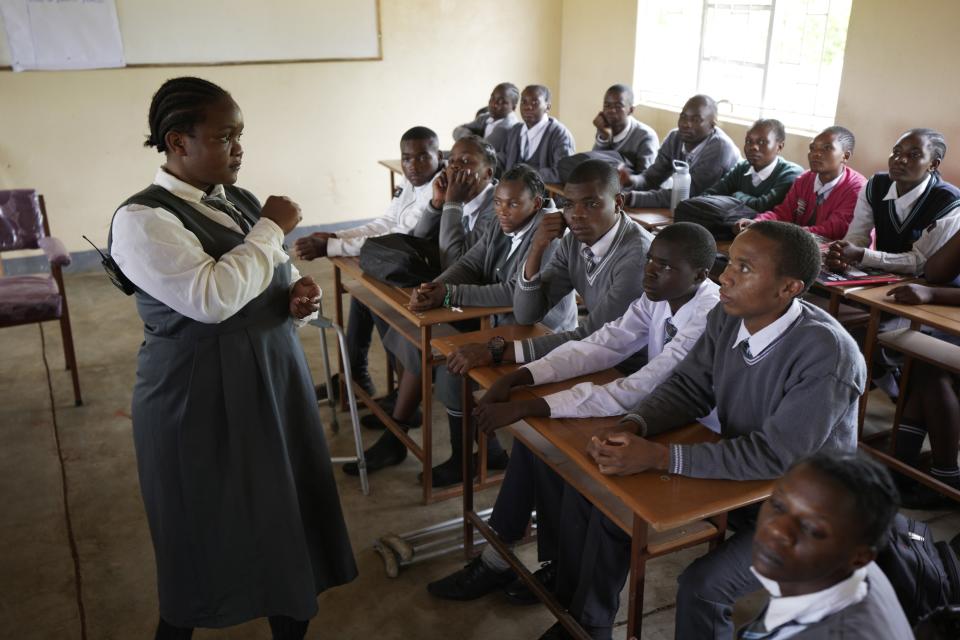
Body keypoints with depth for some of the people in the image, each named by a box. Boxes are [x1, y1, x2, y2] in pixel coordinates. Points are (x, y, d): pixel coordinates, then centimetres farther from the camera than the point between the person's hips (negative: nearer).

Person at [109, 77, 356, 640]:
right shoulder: (143, 219, -15)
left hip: (275, 380, 7)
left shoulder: (242, 202, 8)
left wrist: (301, 296, -4)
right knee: (208, 535, 10)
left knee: (291, 517, 15)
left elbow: (277, 282, 19)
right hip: (200, 398, -7)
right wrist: (272, 229, -18)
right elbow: (211, 297, -29)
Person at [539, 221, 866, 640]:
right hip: (735, 470, 7)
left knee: (702, 586, -28)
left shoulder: (827, 356, -29)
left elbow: (775, 456, -30)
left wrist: (657, 457, -34)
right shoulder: (727, 317, -9)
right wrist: (633, 427, -21)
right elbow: (688, 388, 0)